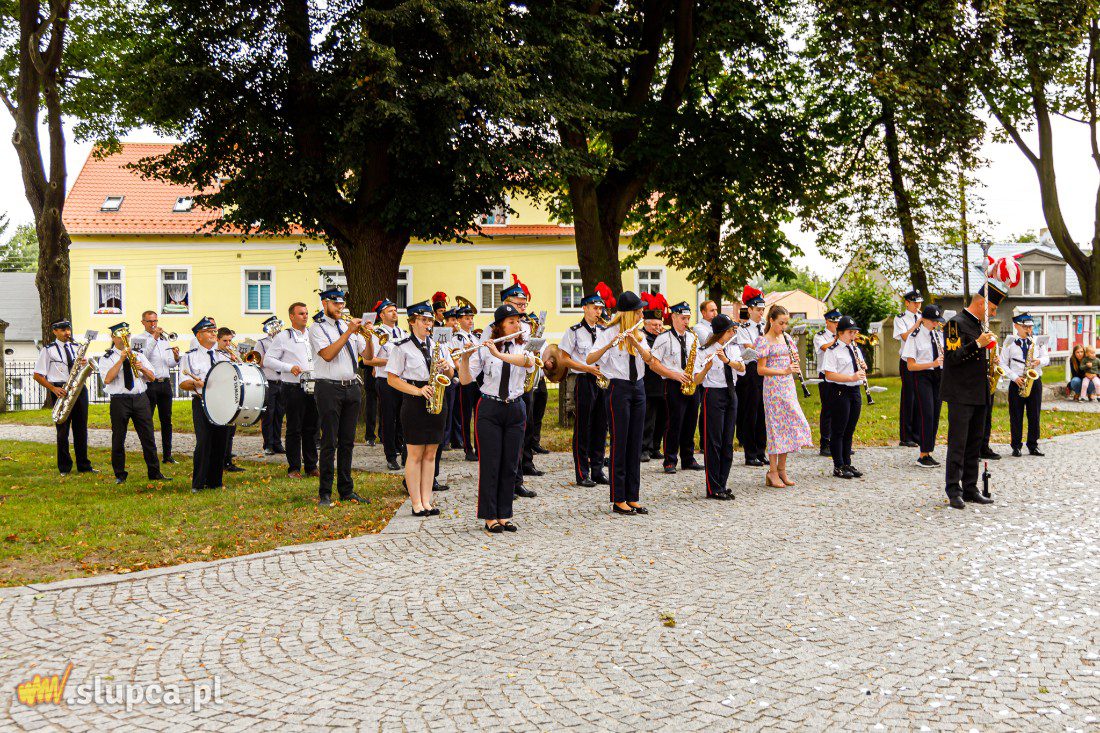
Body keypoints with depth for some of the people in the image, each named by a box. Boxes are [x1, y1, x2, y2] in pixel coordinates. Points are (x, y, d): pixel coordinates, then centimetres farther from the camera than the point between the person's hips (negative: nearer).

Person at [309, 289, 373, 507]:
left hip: (351, 388, 5)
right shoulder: (317, 329, -1)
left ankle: (346, 490, 17)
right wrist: (349, 332, -17)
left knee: (348, 441, 9)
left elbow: (368, 357, 10)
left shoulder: (350, 327, 15)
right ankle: (324, 493, 3)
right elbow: (327, 355, -18)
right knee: (330, 442, -4)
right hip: (329, 389, -5)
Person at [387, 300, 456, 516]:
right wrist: (418, 391, -16)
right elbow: (392, 379, -6)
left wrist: (447, 367, -6)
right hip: (415, 403, -5)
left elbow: (451, 374, 18)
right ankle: (416, 503, 4)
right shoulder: (402, 348, -3)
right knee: (415, 454, -2)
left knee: (430, 453, 7)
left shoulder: (438, 346, 13)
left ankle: (426, 501, 12)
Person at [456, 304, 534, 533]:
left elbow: (529, 362, -21)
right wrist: (465, 358, -25)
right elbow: (466, 380, -7)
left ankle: (504, 515, 15)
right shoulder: (484, 349, -2)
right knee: (490, 464, -1)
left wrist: (499, 354, -30)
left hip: (515, 409, 3)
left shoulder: (524, 348, 4)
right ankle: (489, 517, 7)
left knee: (510, 466, 6)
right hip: (489, 409, -3)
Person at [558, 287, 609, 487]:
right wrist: (588, 368, -15)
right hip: (584, 381, -5)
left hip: (602, 382, 6)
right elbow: (564, 358, -5)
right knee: (582, 429, -2)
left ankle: (597, 470, 15)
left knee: (601, 427, 7)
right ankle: (582, 474, 3)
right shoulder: (574, 331, -3)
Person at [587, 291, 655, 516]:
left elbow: (648, 358, -5)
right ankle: (618, 500, 2)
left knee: (635, 444, 7)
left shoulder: (638, 334, 11)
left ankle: (633, 498, 12)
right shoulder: (609, 333, -8)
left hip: (638, 388, 6)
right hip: (619, 389, -6)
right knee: (620, 444, -4)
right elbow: (589, 359, -19)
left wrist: (635, 342, -22)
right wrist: (608, 346, -34)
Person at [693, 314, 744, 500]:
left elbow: (742, 368, -9)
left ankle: (723, 485, 16)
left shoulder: (733, 348, 8)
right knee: (713, 442, -3)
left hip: (731, 394, 6)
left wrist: (727, 360, -26)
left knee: (727, 442, 8)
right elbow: (697, 380, -16)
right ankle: (713, 489, 1)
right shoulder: (704, 352, -11)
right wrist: (706, 368, -34)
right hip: (714, 394, -6)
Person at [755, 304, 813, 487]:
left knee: (789, 425, 6)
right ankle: (773, 472, 3)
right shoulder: (764, 341, -9)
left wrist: (794, 362, 0)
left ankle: (781, 469, 16)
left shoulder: (785, 337, 12)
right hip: (773, 387, -7)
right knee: (776, 426, -4)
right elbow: (760, 370, -14)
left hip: (788, 386, 7)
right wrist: (784, 371, -23)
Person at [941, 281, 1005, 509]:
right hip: (960, 395, -9)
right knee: (958, 443, -7)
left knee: (974, 445, 11)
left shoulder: (980, 326, 17)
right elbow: (952, 357, -19)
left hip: (979, 396, 9)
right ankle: (954, 491, -4)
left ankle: (970, 489, 17)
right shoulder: (956, 323, -10)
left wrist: (990, 366, 11)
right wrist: (978, 344, -23)